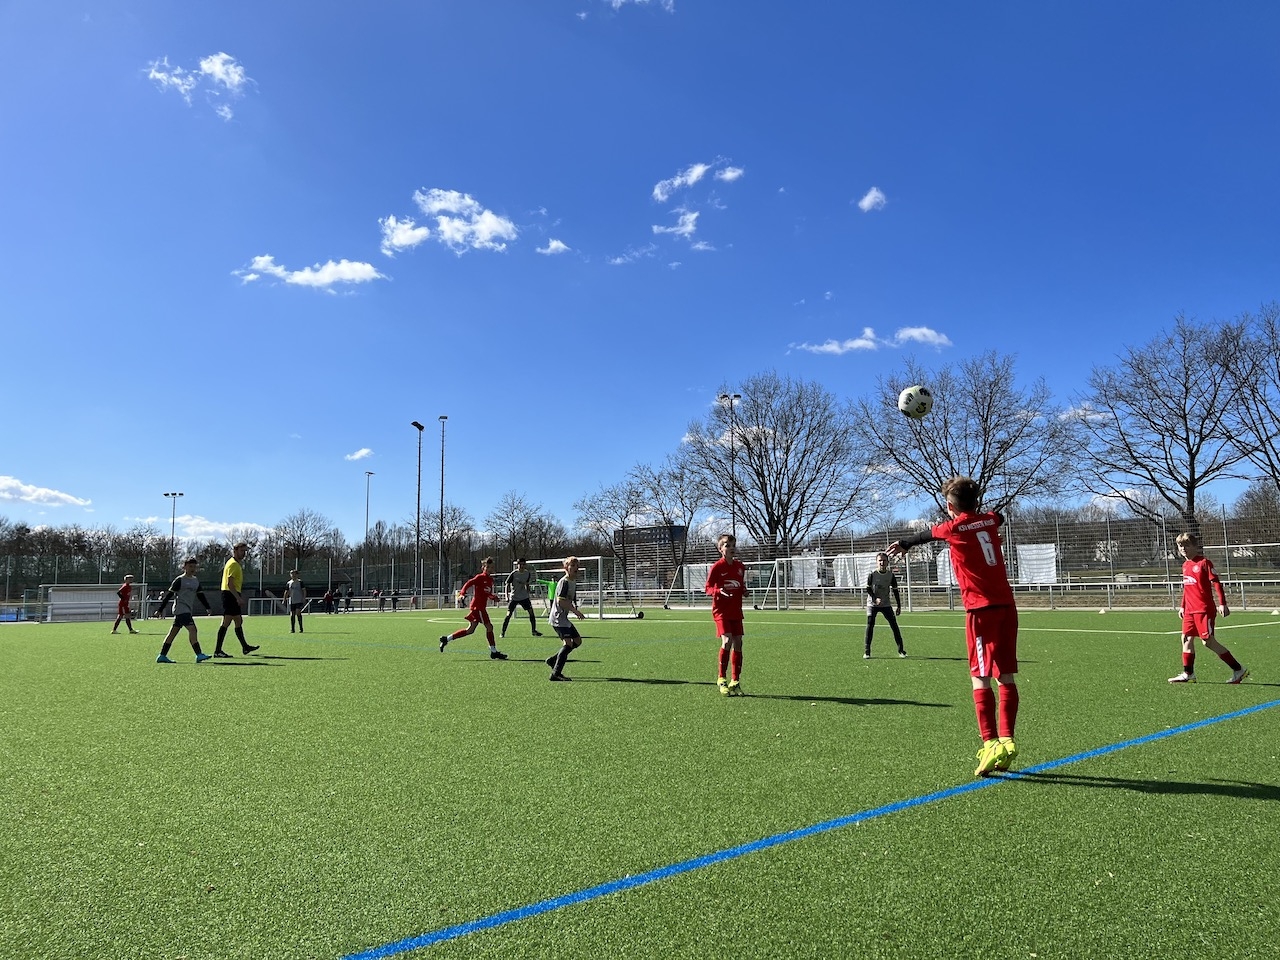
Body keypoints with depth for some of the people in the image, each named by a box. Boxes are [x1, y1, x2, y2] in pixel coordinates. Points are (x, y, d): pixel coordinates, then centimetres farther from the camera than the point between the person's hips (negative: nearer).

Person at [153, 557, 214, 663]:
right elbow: (169, 594, -5)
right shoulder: (179, 580, -5)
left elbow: (200, 595, 20)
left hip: (188, 611, 8)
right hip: (181, 609, -8)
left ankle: (162, 656, 16)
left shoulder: (196, 580, 15)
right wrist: (160, 610, -6)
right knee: (192, 629, -19)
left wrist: (207, 607, 13)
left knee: (173, 632, 11)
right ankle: (199, 655, -24)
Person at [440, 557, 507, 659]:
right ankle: (494, 652, 2)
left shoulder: (490, 579, 14)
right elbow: (468, 584, -19)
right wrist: (462, 594, -33)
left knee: (470, 630, 12)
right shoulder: (480, 577, -9)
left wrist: (493, 596, 2)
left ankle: (446, 639, 19)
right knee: (489, 626, -6)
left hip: (481, 607, 9)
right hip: (477, 606, -9)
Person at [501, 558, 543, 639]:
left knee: (531, 612, -4)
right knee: (509, 614, -7)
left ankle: (534, 631, 7)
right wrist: (507, 596, -13)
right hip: (513, 597, -3)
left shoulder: (528, 573, 0)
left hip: (524, 597, 3)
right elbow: (507, 584, -7)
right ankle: (503, 632, 4)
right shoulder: (514, 573, -11)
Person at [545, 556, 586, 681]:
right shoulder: (564, 582, -15)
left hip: (564, 619, 10)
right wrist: (576, 611, -21)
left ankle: (553, 660, 19)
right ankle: (556, 673, -18)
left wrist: (575, 610, 10)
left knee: (577, 640, 12)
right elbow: (560, 601, -24)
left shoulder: (573, 582, 15)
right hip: (558, 618, -10)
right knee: (568, 643, -18)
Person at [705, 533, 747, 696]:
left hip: (736, 610, 6)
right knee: (727, 641, -19)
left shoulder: (740, 566, 8)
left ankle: (735, 682, 16)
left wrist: (744, 590, -1)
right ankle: (722, 679, -5)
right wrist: (719, 591, -25)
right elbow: (708, 588, -5)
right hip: (721, 610, -6)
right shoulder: (716, 567, -8)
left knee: (738, 643, 5)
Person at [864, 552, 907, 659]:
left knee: (894, 625, -1)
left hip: (886, 605, 3)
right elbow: (868, 589, -8)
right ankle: (866, 652, -7)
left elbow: (895, 591, 4)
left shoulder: (891, 575, -4)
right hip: (872, 604, -2)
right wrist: (875, 598, -25)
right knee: (870, 626, -11)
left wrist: (899, 606, 3)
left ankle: (901, 650, 10)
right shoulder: (872, 574, -12)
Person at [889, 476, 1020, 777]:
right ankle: (1007, 741, 9)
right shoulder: (990, 520, 10)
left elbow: (926, 534, 17)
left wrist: (904, 543, 37)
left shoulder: (953, 528, -4)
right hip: (1007, 605, 6)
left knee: (980, 677, -6)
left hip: (981, 609, -6)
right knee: (1006, 676, 7)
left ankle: (990, 744, -12)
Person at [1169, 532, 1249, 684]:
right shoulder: (1185, 565, 14)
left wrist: (1222, 603, -18)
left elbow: (1217, 583, -12)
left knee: (1208, 641, -9)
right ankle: (1188, 674, 14)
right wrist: (1183, 606, 23)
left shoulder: (1204, 562, -9)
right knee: (1187, 639, 6)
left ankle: (1238, 670, 1)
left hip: (1204, 609, -8)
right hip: (1190, 610, 8)